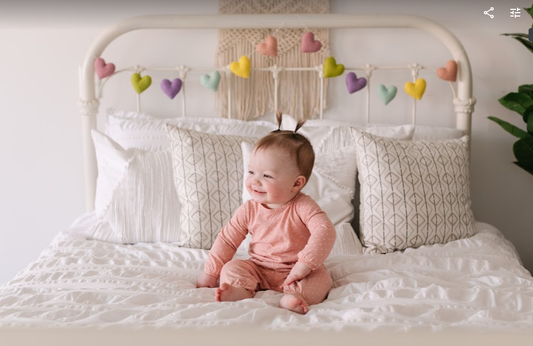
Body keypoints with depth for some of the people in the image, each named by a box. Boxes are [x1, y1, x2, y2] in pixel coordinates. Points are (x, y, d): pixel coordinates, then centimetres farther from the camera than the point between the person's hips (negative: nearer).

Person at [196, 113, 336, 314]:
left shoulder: (302, 207, -15)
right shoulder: (249, 210, -4)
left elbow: (324, 230, -27)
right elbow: (227, 239, 2)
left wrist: (305, 264, -37)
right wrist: (210, 274, -1)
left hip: (295, 272, -3)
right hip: (259, 270, 3)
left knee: (321, 279, -29)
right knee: (231, 269, -18)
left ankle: (292, 296, -56)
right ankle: (241, 291, -48)